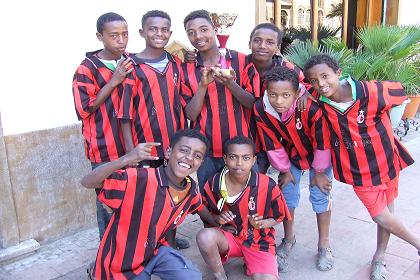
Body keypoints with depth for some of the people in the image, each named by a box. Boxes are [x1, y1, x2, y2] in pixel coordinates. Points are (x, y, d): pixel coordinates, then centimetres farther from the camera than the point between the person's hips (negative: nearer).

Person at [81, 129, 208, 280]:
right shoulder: (139, 179, -29)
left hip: (155, 251, 5)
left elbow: (199, 208, 16)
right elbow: (87, 182, -37)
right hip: (122, 262, -4)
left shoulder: (191, 189, -8)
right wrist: (126, 160, -48)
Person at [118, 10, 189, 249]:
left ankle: (170, 237, 36)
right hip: (145, 146, -5)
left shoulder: (175, 64, 7)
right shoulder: (133, 67, -8)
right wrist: (130, 149, -12)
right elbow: (125, 112, -9)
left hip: (174, 143, 5)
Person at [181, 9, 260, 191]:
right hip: (204, 150, 1)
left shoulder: (241, 61, -1)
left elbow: (253, 103, -2)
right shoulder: (186, 69, 2)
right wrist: (203, 85, -17)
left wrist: (229, 83, -18)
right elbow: (191, 114, -2)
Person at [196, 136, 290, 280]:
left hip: (259, 240, -1)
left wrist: (261, 224, -20)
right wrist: (217, 219, -16)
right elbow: (204, 212, 5)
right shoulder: (214, 184, -12)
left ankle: (249, 264, 10)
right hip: (228, 236, 1)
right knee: (204, 236, -32)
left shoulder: (268, 185, -16)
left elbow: (279, 216, 0)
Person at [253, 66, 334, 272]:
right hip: (290, 155, 3)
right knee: (287, 194, 4)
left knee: (320, 195, 0)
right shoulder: (261, 110, -28)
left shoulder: (312, 108, -39)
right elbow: (272, 145, -13)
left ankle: (324, 244, 20)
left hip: (319, 156, -3)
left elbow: (322, 143, -23)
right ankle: (289, 239, 27)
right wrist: (285, 170, -4)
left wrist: (319, 172, -12)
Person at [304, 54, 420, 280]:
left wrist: (386, 130, 1)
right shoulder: (317, 102, -16)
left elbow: (399, 91, -2)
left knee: (387, 209, 15)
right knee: (380, 216, 2)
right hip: (358, 169, 0)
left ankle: (379, 258, 39)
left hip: (385, 159, 0)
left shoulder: (370, 91, -22)